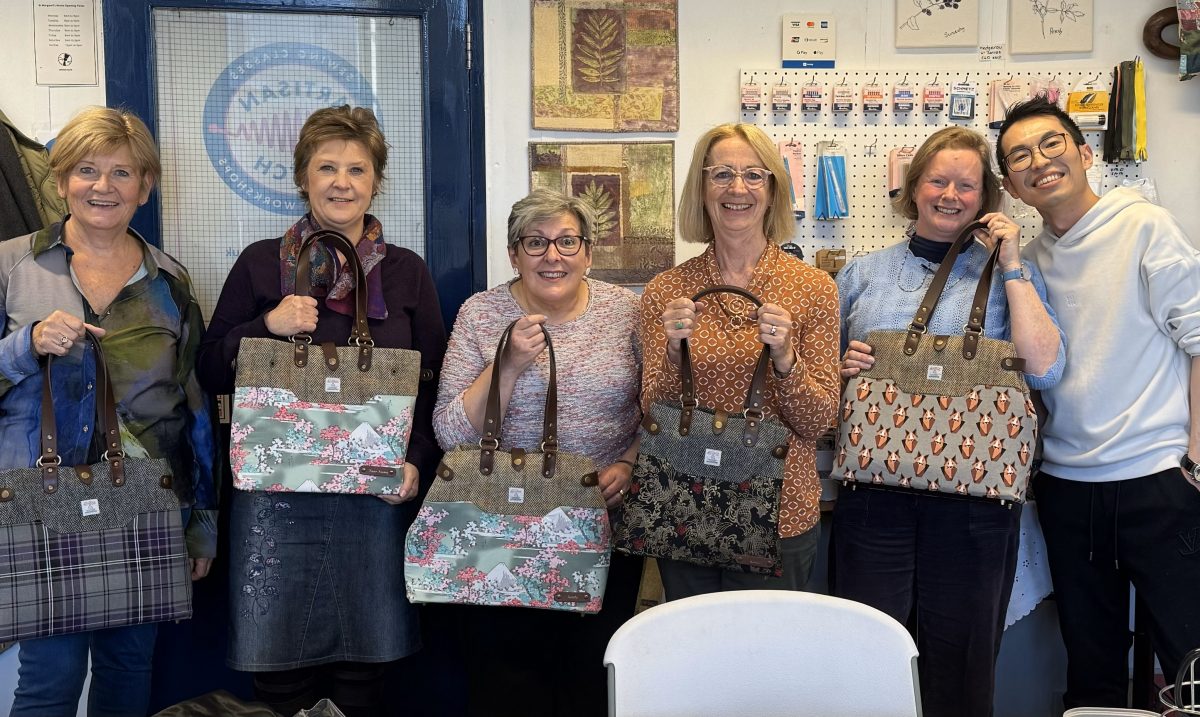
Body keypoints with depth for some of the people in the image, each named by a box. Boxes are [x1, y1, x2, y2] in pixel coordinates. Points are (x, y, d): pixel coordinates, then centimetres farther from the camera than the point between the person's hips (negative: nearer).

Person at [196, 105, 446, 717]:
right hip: (277, 497, 0)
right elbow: (210, 373, 5)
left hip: (376, 496, 1)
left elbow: (434, 385, 7)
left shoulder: (406, 272, 8)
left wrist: (417, 461, -8)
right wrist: (267, 327, -11)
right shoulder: (261, 264, 6)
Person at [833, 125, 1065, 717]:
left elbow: (1045, 369, -7)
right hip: (874, 489, 1)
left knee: (961, 658, 8)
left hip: (973, 496, -1)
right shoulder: (863, 274, 12)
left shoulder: (1009, 275, 8)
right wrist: (841, 368, -7)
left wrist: (1012, 267, -6)